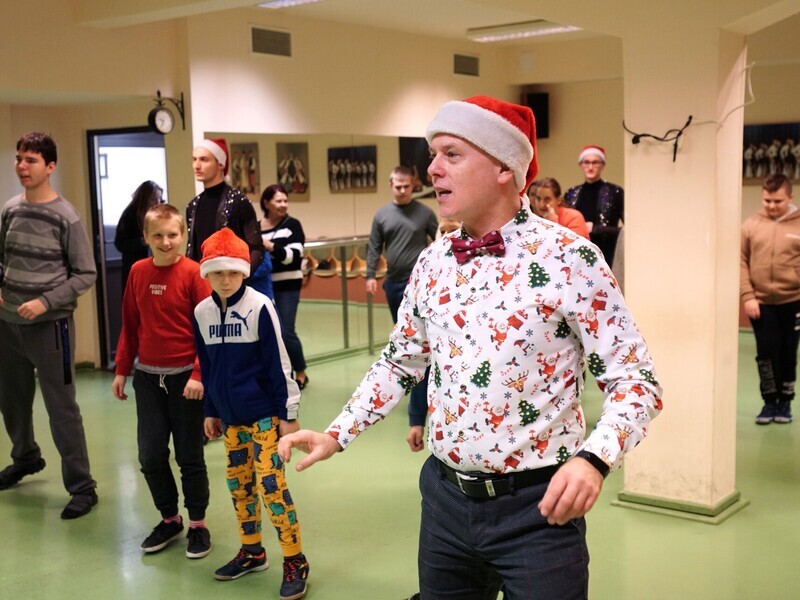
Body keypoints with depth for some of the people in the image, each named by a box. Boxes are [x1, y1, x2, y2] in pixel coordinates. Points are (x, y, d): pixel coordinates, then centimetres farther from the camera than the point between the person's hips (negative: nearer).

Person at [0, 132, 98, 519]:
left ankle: (82, 487, 6)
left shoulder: (66, 217, -11)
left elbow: (85, 275, -9)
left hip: (50, 325, -6)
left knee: (62, 409, -3)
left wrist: (45, 302, -18)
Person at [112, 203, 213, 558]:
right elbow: (130, 325, 10)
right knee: (150, 455, 6)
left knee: (189, 455, 6)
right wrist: (122, 370, 10)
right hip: (148, 376, 4)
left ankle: (198, 524, 23)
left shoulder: (193, 273, -11)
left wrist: (198, 375, -17)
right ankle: (169, 519, 27)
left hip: (185, 377, -4)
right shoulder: (138, 272, 3)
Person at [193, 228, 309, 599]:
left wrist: (288, 412, -9)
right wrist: (211, 412, 15)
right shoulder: (202, 312, 3)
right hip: (230, 416, 6)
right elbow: (206, 366, 12)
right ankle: (252, 551, 30)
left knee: (270, 482, -5)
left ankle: (295, 561, 5)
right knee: (238, 483, 13)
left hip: (264, 413, -6)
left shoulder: (259, 307, -13)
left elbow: (278, 363, -10)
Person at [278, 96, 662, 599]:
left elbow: (636, 380, -12)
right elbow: (400, 362, 17)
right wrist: (337, 435, 10)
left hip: (536, 508, -5)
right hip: (445, 499, 5)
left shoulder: (570, 258, -13)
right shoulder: (433, 262, 4)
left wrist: (593, 459, -28)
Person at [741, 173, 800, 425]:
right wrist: (747, 296, -8)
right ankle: (769, 401, 17)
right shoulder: (750, 225, 1)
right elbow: (741, 262, -1)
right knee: (766, 353, 3)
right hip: (760, 303, 0)